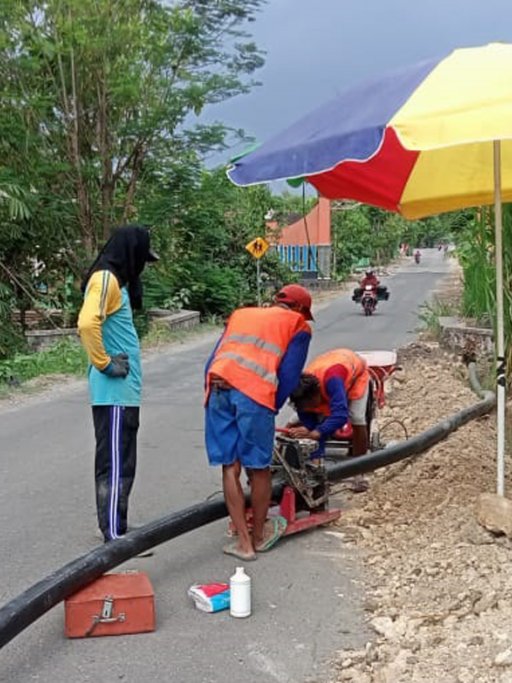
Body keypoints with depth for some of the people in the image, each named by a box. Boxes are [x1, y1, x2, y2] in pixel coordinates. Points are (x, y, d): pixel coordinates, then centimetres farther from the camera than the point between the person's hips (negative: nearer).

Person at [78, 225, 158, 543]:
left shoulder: (116, 280, 17)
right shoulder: (105, 279, -14)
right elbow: (87, 324, -29)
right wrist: (104, 364, -21)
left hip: (124, 389, 10)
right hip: (114, 390, -10)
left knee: (122, 461, 15)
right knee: (115, 462, -5)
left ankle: (117, 527, 25)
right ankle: (115, 535, 0)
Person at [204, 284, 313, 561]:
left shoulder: (240, 314, 31)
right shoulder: (298, 325, 18)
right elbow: (289, 375, 6)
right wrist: (273, 408, 15)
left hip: (217, 389, 4)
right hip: (254, 394, -4)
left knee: (230, 467, 10)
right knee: (258, 468, 12)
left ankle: (244, 542, 15)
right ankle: (259, 536, 28)